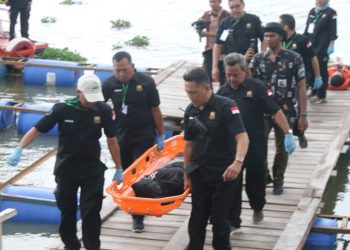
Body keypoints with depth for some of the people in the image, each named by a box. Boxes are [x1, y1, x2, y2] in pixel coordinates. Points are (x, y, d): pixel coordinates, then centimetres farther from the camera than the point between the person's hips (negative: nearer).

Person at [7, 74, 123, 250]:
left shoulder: (103, 110, -8)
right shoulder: (62, 109, -13)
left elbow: (111, 140, 2)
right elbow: (37, 129, -10)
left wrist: (119, 169, 7)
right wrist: (19, 150, -23)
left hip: (92, 169, 0)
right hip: (66, 168, 0)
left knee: (91, 211, -4)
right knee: (67, 211, 12)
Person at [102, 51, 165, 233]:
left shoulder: (146, 82, -13)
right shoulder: (110, 84, -7)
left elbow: (155, 110, -5)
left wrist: (161, 136, -2)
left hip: (143, 137, -3)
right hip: (121, 137, 3)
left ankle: (138, 216, 6)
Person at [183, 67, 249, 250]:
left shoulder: (226, 106, -15)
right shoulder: (190, 111, 3)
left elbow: (242, 137, -25)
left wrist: (238, 161, -42)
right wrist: (187, 174, 12)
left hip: (224, 173, -5)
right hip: (199, 173, 5)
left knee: (219, 218, 2)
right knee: (197, 218, 10)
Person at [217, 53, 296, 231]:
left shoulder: (257, 87, -8)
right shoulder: (223, 92, 3)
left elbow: (276, 112, -10)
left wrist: (288, 134, -18)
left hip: (256, 147, -2)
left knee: (255, 181, 14)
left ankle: (258, 208, 42)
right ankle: (232, 223, 8)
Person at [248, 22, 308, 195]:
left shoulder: (294, 58, -4)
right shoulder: (258, 58, 4)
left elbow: (301, 87, -3)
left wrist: (303, 115, -6)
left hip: (286, 111, -2)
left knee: (282, 148, 8)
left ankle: (278, 181, 26)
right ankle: (263, 175, 11)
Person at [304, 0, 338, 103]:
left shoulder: (331, 13, -3)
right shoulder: (312, 11, 17)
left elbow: (333, 31, -9)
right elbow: (307, 27, 22)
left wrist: (331, 44, -15)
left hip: (322, 48, -7)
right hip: (311, 47, 7)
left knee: (322, 71, -6)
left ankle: (321, 96, -4)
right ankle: (314, 92, 24)